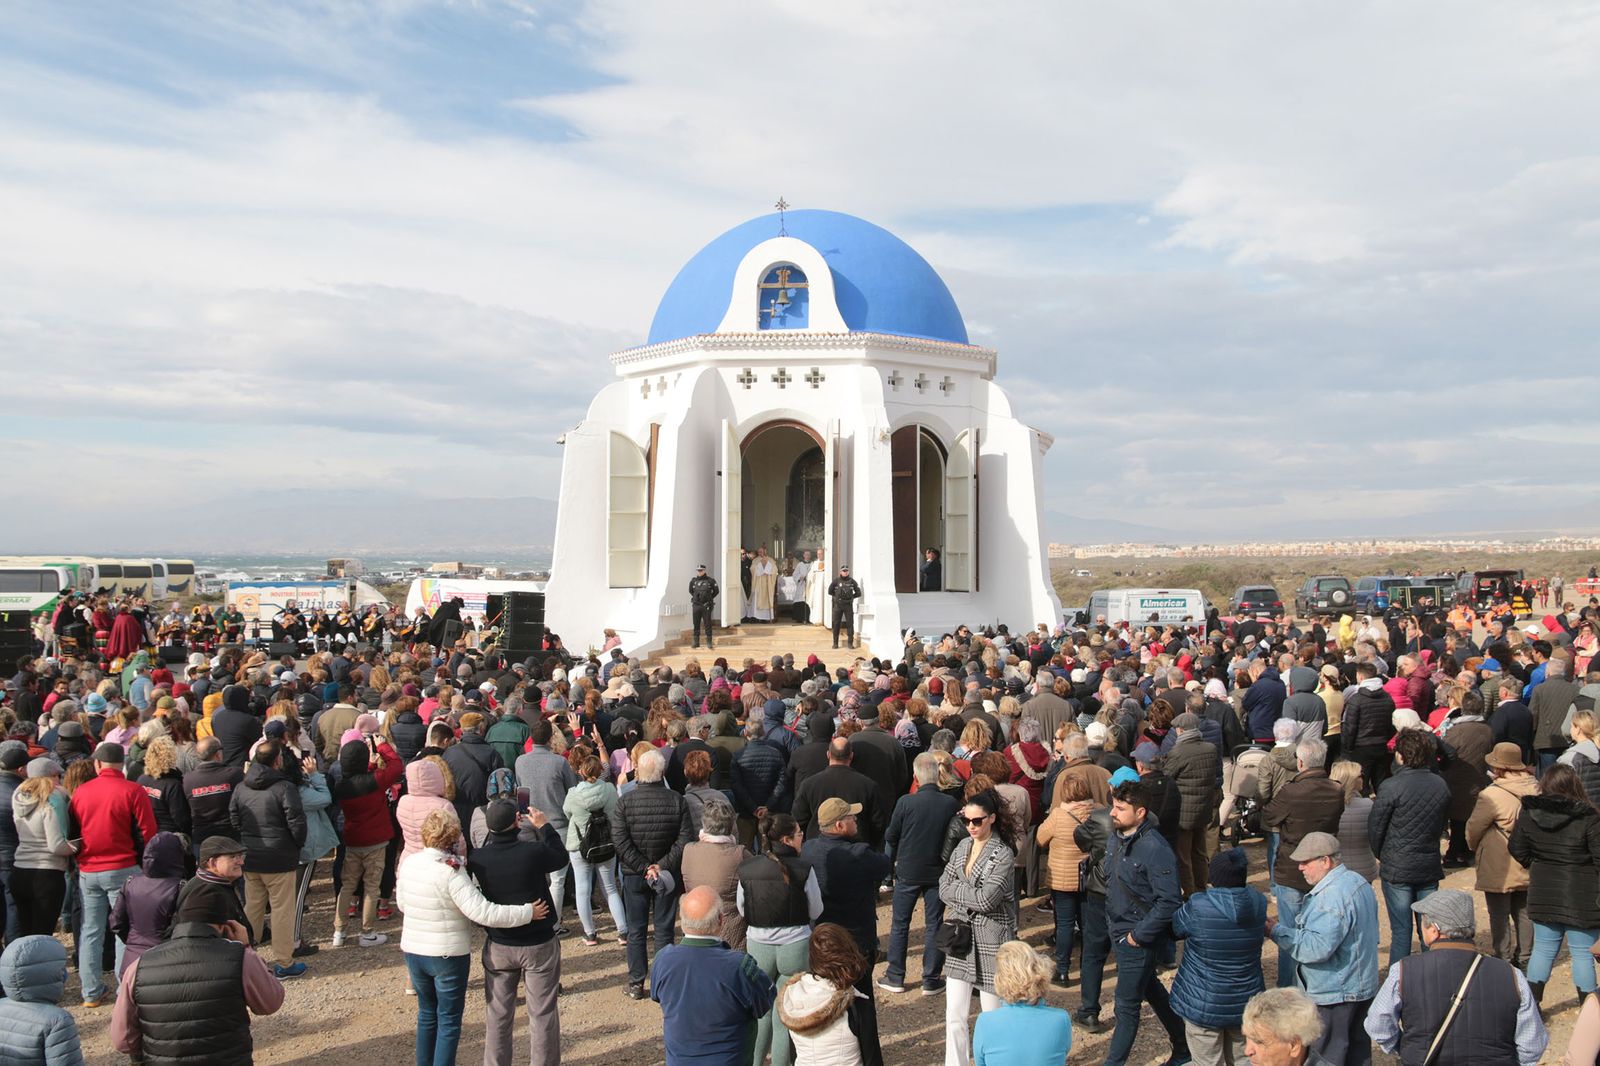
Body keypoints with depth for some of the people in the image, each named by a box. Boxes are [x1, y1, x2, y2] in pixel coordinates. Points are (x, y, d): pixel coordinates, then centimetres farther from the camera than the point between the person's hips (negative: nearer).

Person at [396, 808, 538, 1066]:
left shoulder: (408, 863, -5)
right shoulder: (451, 871, -23)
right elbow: (483, 912, -28)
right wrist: (528, 912, -21)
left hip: (413, 951, 6)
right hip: (448, 955, -6)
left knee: (427, 1014, 23)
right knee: (449, 1020, 9)